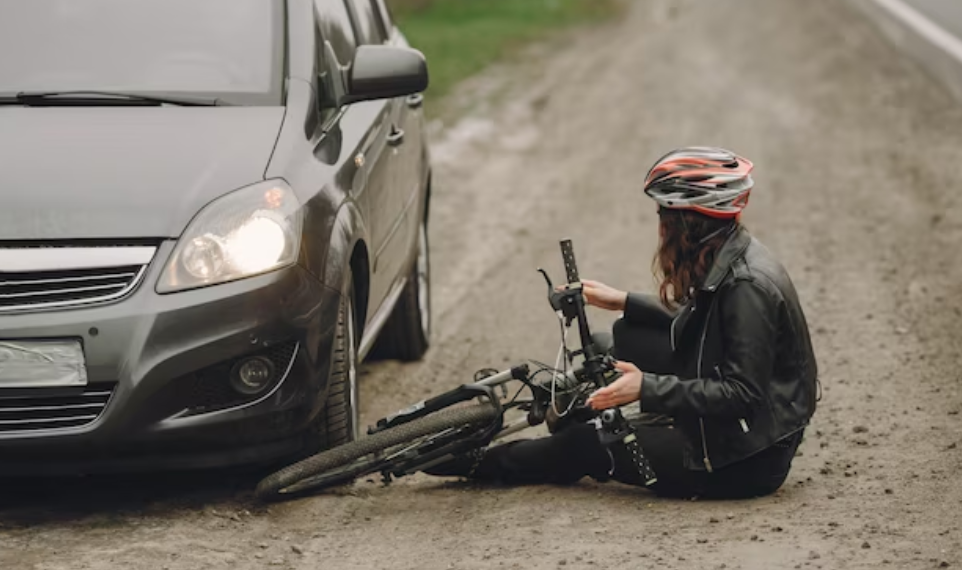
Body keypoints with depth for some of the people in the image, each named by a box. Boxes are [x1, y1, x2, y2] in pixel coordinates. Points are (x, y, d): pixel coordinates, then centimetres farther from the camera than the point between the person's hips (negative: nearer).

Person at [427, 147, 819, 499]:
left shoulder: (747, 287, -26)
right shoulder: (728, 260, 3)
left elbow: (743, 395, -28)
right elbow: (697, 329, 19)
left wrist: (649, 388, -31)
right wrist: (624, 303, 18)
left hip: (748, 461, -9)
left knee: (587, 445, -1)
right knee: (628, 337, 9)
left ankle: (481, 464, 20)